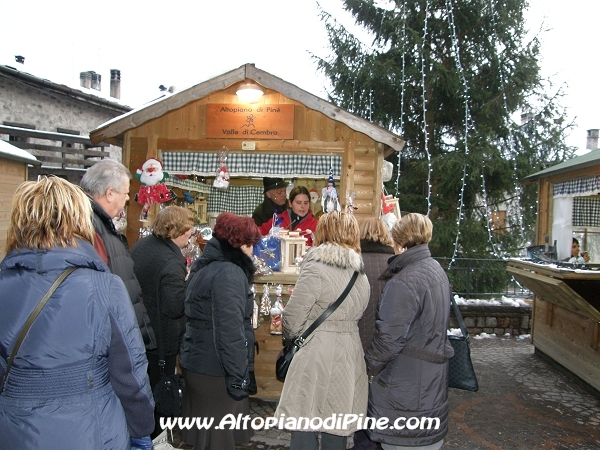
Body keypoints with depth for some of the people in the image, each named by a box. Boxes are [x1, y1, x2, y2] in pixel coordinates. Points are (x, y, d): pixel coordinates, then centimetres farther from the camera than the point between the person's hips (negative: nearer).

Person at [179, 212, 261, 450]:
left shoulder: (203, 266, 10)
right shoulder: (228, 273, -20)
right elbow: (231, 330, -25)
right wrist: (238, 376, -20)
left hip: (196, 362, 9)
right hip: (216, 370, -9)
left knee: (202, 429, 20)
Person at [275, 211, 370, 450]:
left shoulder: (316, 270, -13)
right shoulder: (361, 275, 10)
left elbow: (292, 319, -10)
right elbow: (354, 316, 10)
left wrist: (291, 336, 9)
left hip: (316, 359, -7)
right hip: (349, 359, 7)